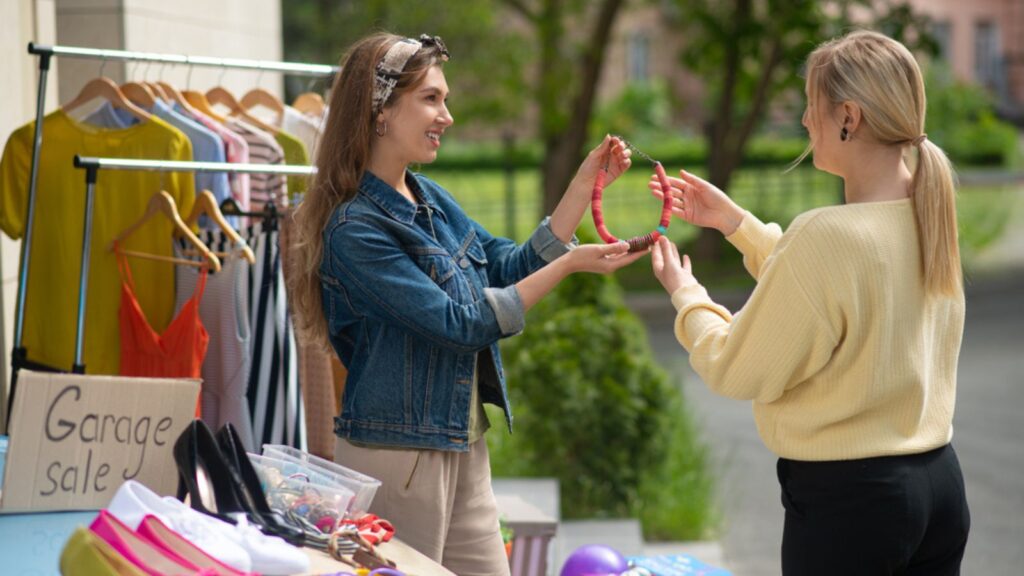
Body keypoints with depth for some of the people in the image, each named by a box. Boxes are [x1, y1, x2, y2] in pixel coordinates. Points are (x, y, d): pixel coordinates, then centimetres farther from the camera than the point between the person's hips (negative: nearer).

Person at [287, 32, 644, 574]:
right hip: (396, 450, -8)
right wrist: (570, 264, -18)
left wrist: (586, 181, 6)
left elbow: (513, 267, 14)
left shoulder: (431, 199, 8)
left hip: (463, 444, 8)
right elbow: (460, 325, -19)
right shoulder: (355, 230, -18)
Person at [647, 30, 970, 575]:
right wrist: (736, 223, 21)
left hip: (846, 497, -7)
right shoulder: (927, 218, 3)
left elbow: (737, 370, -12)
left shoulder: (827, 235, -21)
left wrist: (685, 294, 5)